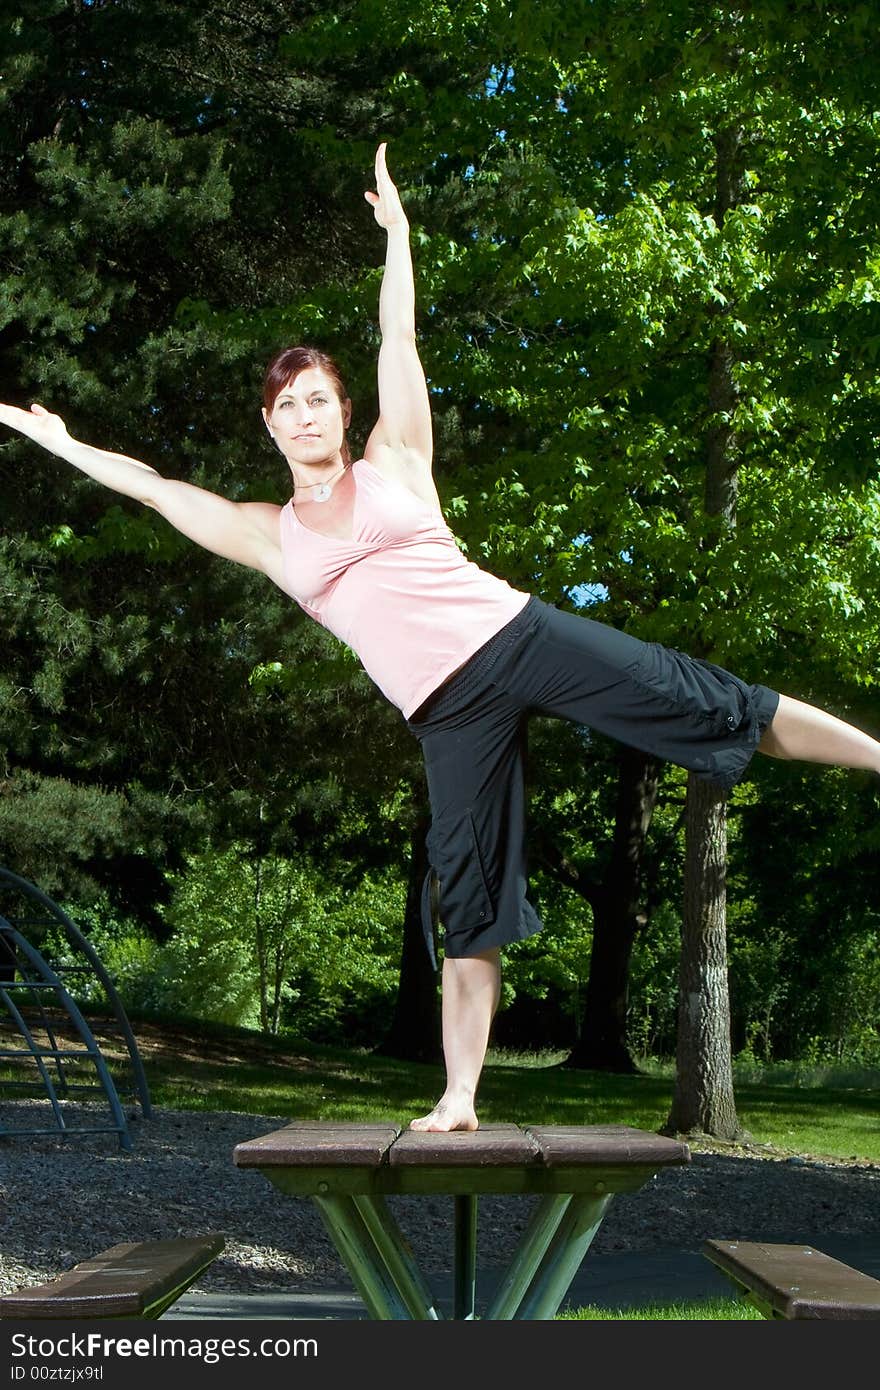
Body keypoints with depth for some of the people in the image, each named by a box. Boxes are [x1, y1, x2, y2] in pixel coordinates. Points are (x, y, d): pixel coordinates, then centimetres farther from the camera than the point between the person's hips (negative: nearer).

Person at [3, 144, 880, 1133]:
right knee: (470, 905, 1)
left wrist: (395, 227, 14)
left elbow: (399, 340, 12)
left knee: (714, 706, -7)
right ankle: (459, 1098, 7)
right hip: (450, 711, 1)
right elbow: (155, 488, 19)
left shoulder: (393, 462, 10)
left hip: (518, 634, -1)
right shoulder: (271, 537, 13)